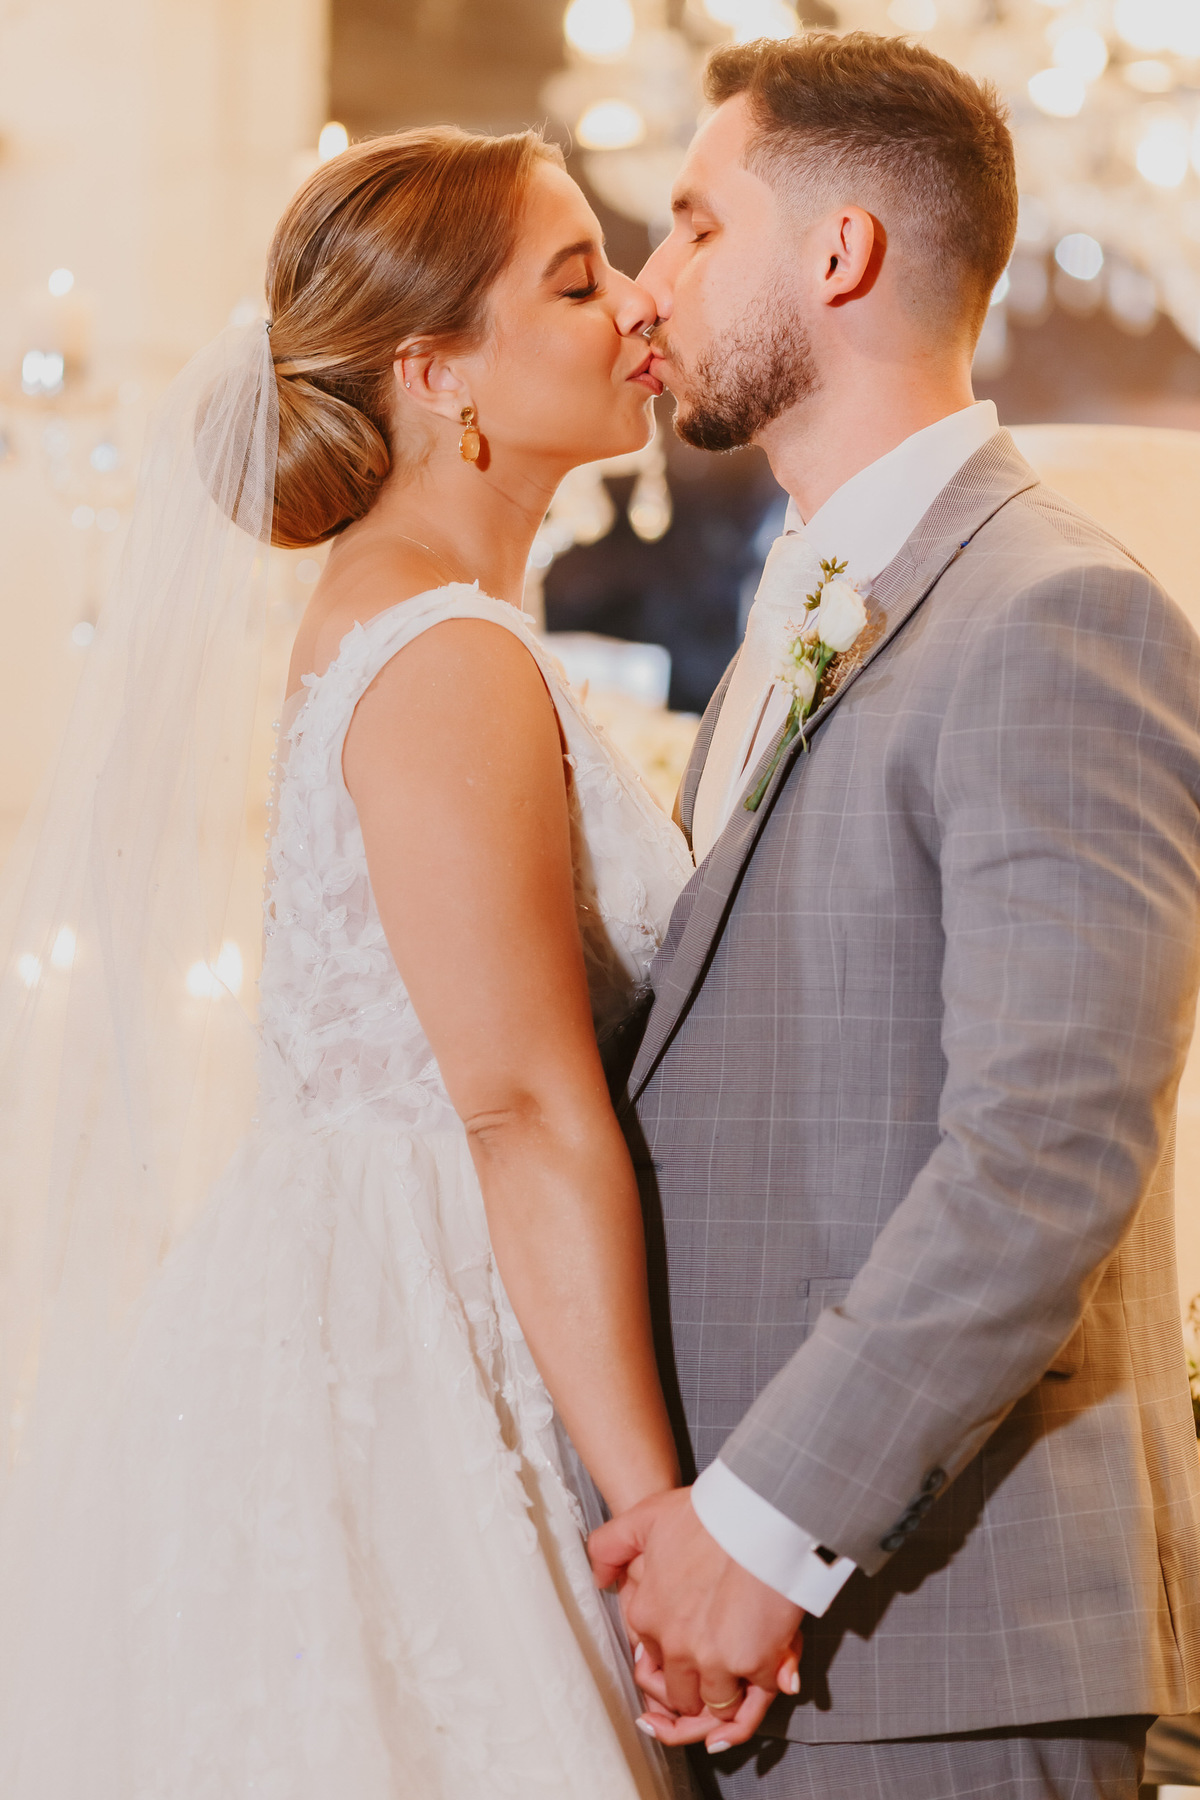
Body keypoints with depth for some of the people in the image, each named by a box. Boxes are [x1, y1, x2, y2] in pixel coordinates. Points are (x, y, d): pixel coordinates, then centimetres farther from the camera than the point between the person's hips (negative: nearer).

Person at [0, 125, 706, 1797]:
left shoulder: (392, 621, 15)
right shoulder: (453, 661, -16)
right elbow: (532, 1117, -21)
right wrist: (668, 1518, -20)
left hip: (353, 1331, 10)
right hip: (394, 1380, -10)